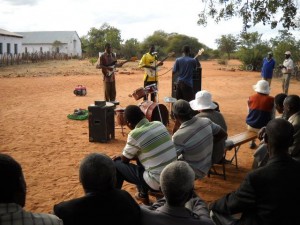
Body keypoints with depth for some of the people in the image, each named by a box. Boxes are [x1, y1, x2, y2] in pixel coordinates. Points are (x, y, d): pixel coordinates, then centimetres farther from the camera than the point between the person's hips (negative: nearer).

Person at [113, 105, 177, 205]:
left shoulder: (135, 134, -18)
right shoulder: (159, 124, 2)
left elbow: (125, 159, 0)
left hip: (157, 183, -7)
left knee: (117, 164, 8)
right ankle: (143, 195, 36)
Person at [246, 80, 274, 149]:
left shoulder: (251, 98, -3)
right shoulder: (271, 100, -11)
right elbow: (272, 116, -3)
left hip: (250, 126, 4)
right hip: (263, 128, -3)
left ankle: (252, 143, 45)